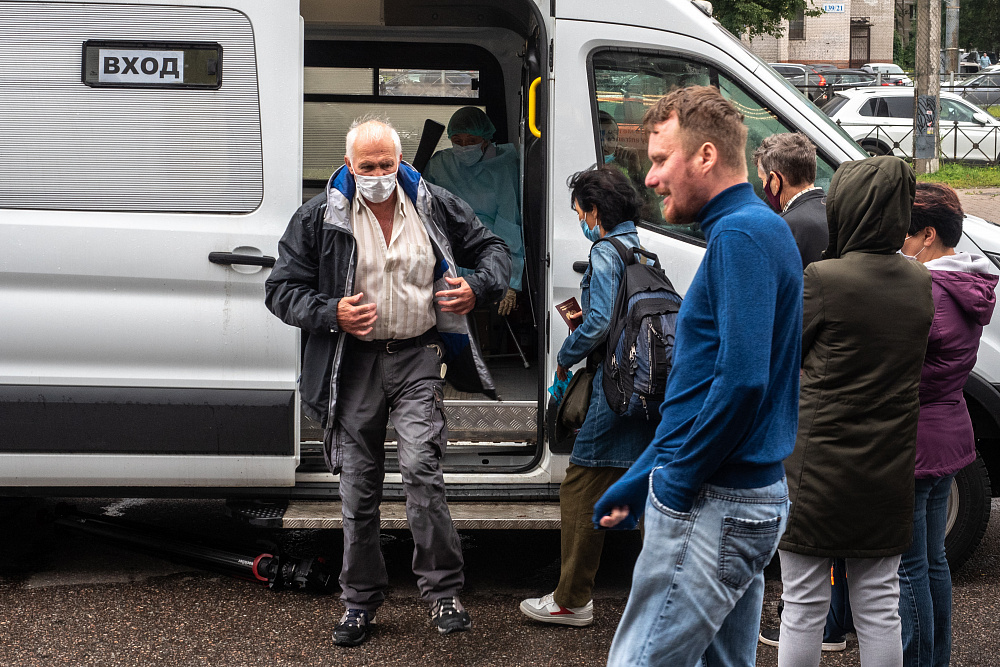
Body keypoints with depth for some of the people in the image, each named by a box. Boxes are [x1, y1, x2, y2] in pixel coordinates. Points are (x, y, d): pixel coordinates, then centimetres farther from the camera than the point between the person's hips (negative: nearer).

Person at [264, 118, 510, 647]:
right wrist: (331, 314, -16)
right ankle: (360, 599, 21)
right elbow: (281, 289, 0)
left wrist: (477, 288, -6)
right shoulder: (319, 217, 0)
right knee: (358, 489, 7)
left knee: (421, 470, -15)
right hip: (354, 363, 1)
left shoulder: (436, 207, 4)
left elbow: (492, 249, 15)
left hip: (418, 357, -1)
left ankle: (443, 593, -3)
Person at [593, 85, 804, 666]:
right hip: (753, 496, 10)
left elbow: (742, 381, -26)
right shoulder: (760, 230, 18)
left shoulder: (742, 235, -15)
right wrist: (641, 479, 21)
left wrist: (677, 480, -15)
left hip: (713, 505, -10)